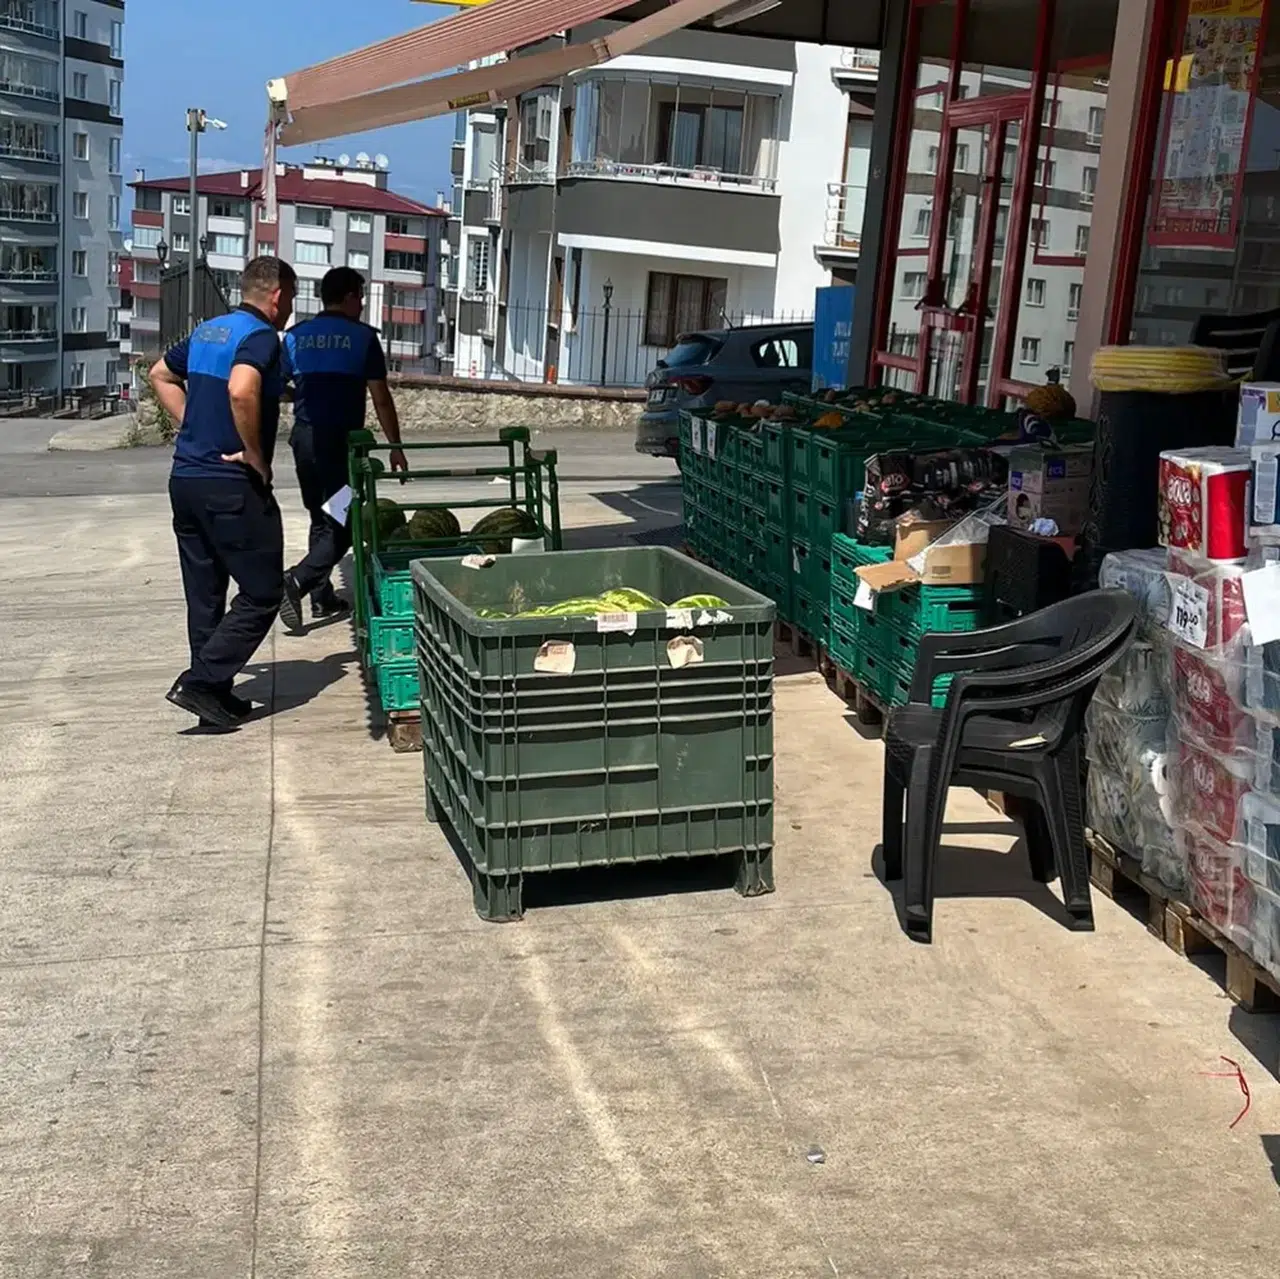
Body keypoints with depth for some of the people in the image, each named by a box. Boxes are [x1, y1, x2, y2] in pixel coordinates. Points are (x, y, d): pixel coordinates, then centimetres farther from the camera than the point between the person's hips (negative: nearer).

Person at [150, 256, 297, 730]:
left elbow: (161, 375, 27)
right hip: (231, 485, -9)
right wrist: (256, 455, -18)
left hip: (186, 478, 9)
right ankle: (200, 681, -6)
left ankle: (215, 694, 20)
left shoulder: (206, 331, 15)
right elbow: (241, 391, -31)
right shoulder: (261, 336, -12)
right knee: (262, 593, 0)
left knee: (205, 595, 13)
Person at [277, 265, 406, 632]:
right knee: (342, 523, -3)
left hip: (304, 437, 5)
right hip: (342, 438, -5)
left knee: (320, 519, 18)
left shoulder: (295, 336, 10)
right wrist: (395, 445, 2)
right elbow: (380, 398, -4)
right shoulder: (362, 337, -2)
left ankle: (322, 597, 21)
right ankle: (297, 580, -21)